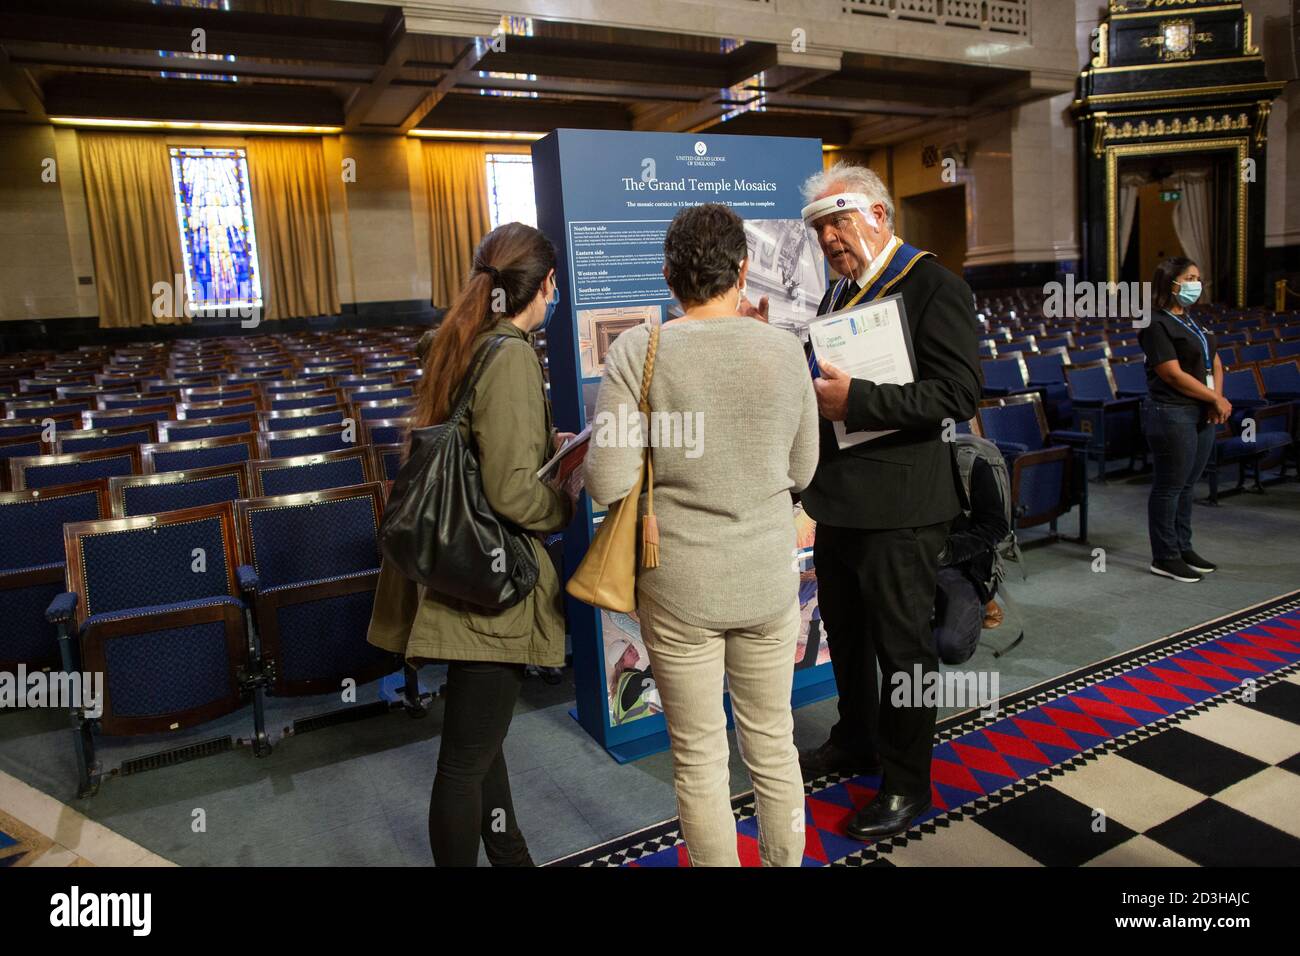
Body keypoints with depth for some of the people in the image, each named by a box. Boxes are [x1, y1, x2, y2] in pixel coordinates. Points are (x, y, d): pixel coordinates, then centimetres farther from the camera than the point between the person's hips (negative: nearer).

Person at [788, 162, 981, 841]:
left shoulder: (933, 287, -11)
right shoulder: (839, 292, 15)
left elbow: (958, 393, -21)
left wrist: (856, 401, -27)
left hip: (897, 505, -8)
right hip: (839, 498, 8)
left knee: (901, 645, 5)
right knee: (845, 631, 21)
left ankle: (906, 781, 23)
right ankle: (855, 742, 42)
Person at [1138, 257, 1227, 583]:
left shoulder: (1195, 323, 17)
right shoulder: (1157, 325, -11)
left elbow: (1215, 364, 16)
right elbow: (1173, 374, -17)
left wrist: (1217, 400, -1)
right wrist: (1215, 398, -11)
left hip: (1203, 414, 8)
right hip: (1172, 414, -8)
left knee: (1186, 486, 14)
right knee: (1169, 487, -2)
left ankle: (1182, 549, 24)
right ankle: (1165, 558, 6)